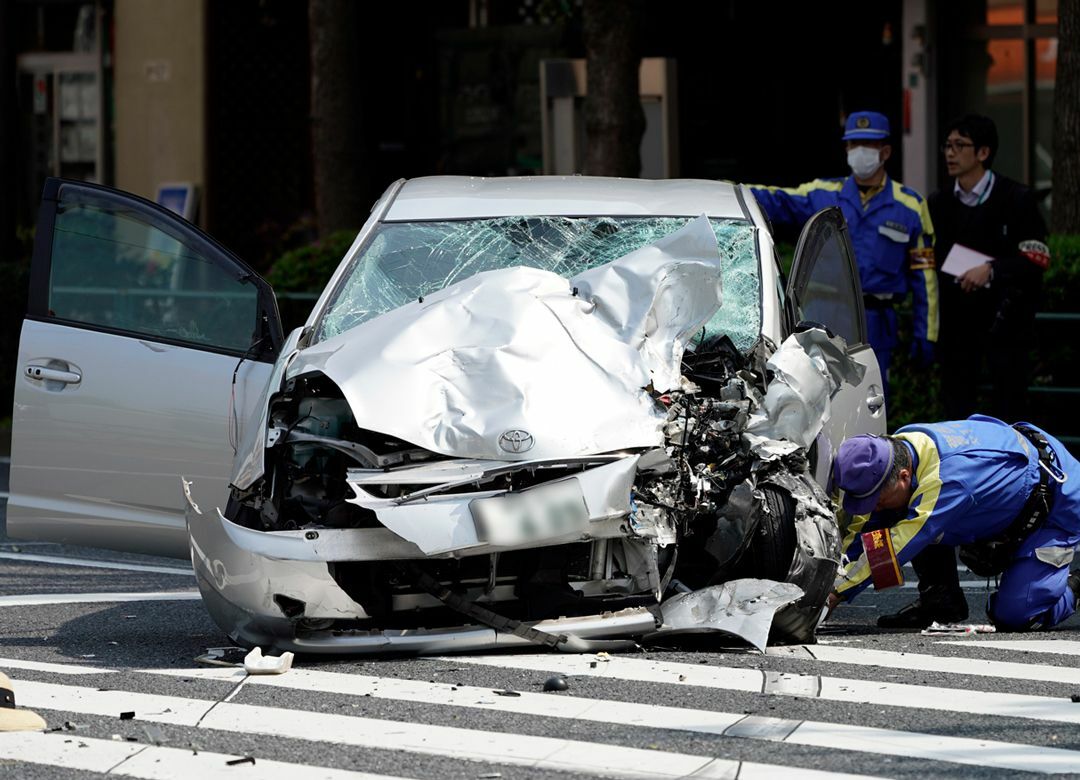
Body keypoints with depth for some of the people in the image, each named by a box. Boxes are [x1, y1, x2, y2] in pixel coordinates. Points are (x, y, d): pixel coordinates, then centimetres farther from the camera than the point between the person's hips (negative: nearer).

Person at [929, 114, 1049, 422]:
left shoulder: (1015, 200, -5)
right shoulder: (940, 204, 10)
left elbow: (1036, 259, -10)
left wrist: (991, 270, -21)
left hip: (1005, 314, -5)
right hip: (958, 313, 5)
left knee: (1007, 401, -7)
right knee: (956, 394, 5)